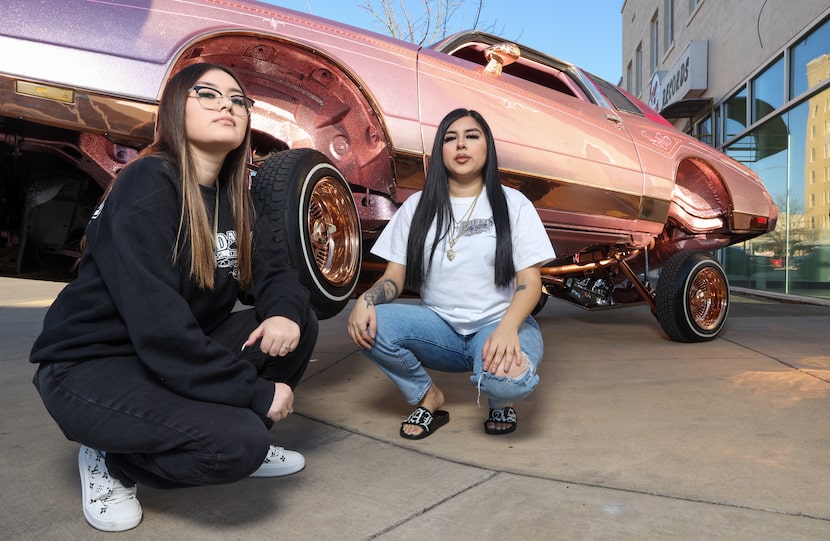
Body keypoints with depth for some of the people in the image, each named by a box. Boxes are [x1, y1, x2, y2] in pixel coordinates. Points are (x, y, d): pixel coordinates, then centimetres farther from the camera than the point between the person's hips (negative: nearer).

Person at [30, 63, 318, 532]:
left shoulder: (232, 195, 3)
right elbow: (159, 327, -29)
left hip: (182, 355, 8)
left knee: (297, 322, -8)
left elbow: (274, 270, 1)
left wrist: (285, 312, -24)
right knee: (238, 442, -26)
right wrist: (257, 393, -24)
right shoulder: (146, 186, -22)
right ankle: (110, 460, 3)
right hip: (91, 366, -7)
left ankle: (245, 440, 11)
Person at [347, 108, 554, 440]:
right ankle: (428, 397, 1)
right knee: (368, 327, -26)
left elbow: (530, 282, -6)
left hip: (498, 323, -2)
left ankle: (500, 400, 5)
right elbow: (394, 277, 3)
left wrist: (507, 328, -27)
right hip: (439, 326, 3)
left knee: (508, 380, -36)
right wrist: (365, 300, -21)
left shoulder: (512, 204, 1)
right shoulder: (417, 206, 7)